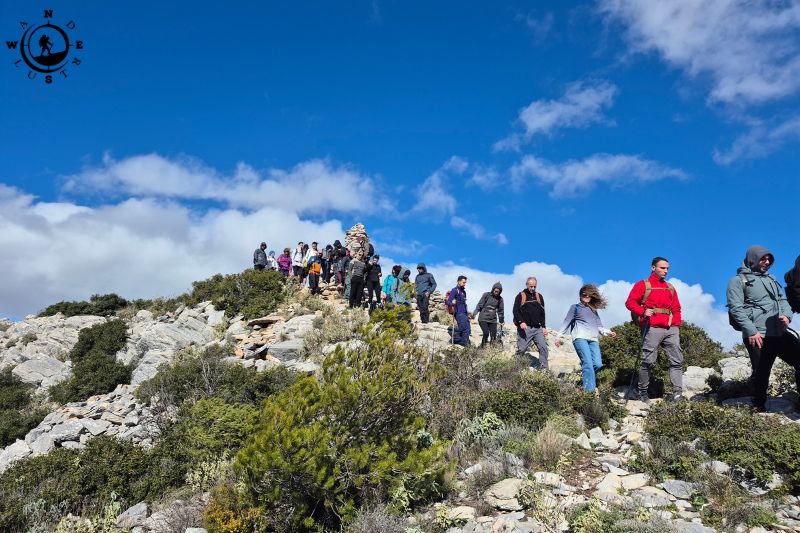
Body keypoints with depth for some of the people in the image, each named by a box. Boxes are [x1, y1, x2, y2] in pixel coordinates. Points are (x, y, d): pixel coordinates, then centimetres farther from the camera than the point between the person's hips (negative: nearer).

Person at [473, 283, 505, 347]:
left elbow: (501, 310, 15)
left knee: (493, 335, -3)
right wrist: (475, 312, -14)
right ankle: (482, 347, -4)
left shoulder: (500, 299, 8)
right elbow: (480, 305, -1)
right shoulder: (486, 295, 0)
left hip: (493, 320, 3)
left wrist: (501, 321, 17)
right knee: (486, 333, -19)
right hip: (483, 318, -3)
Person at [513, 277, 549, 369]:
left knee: (543, 347, -7)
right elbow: (516, 311, -4)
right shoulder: (520, 296, 3)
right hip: (525, 328, -4)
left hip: (537, 328, 4)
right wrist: (521, 322, -19)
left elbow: (542, 313, 18)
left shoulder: (539, 297, 16)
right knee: (521, 349, -3)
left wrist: (543, 326, 10)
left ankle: (544, 368, -4)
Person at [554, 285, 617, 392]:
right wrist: (559, 336, 8)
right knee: (588, 363, -20)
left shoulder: (593, 310, 29)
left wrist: (608, 332, 5)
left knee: (598, 364, -14)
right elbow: (567, 322, 15)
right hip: (580, 337, -5)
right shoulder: (575, 307, 17)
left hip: (593, 339, 5)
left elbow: (599, 326, 23)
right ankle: (589, 391, -25)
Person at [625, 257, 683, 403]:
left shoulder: (670, 288, 21)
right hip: (652, 329, -5)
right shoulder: (642, 285, 5)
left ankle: (677, 393, -1)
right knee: (648, 361, -3)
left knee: (677, 360, -1)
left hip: (671, 329, 6)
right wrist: (643, 311, -18)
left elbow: (676, 308, 20)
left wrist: (677, 325, 6)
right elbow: (630, 302, -2)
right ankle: (643, 392, 11)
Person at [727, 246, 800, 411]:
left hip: (781, 333, 7)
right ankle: (759, 408, 12)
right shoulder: (738, 281, 1)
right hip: (758, 336, -6)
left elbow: (782, 299, 22)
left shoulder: (771, 279, 24)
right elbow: (736, 308, -8)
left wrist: (786, 314, -2)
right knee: (761, 374, -2)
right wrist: (751, 331, -17)